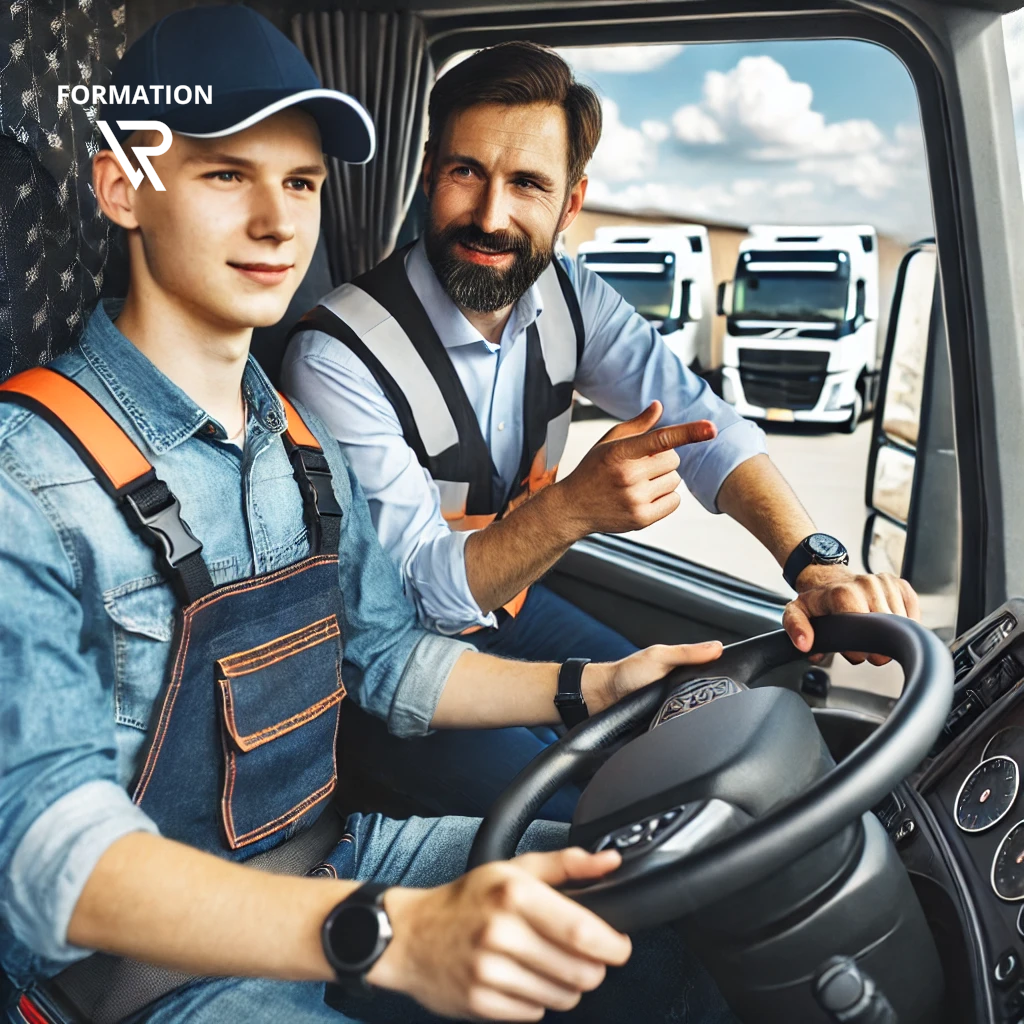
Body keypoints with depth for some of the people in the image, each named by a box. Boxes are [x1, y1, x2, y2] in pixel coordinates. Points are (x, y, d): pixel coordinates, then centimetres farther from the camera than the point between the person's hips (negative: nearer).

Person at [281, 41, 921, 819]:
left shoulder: (570, 298, -9)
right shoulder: (337, 358, -28)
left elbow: (702, 424, -15)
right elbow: (417, 589, -27)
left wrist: (817, 563, -32)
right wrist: (573, 507, -44)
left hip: (508, 608, 6)